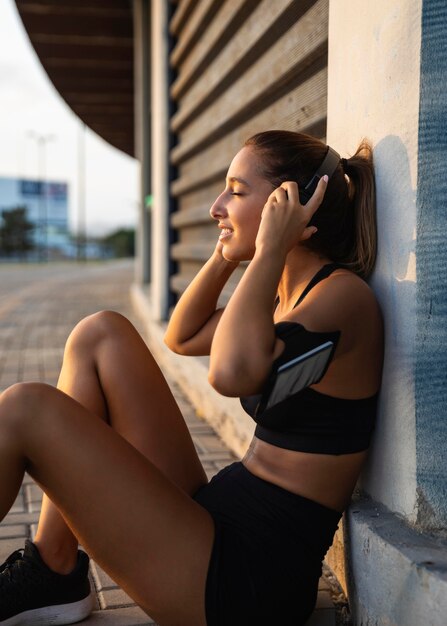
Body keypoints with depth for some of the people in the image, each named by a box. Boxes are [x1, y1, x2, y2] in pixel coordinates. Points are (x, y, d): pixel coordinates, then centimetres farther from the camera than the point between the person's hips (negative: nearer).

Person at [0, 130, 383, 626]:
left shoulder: (344, 293, -16)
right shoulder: (286, 292, 11)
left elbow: (231, 373, -34)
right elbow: (181, 337, 20)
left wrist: (269, 249, -21)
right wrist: (227, 252, 8)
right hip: (218, 519, 9)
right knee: (100, 335, 7)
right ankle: (52, 571, 7)